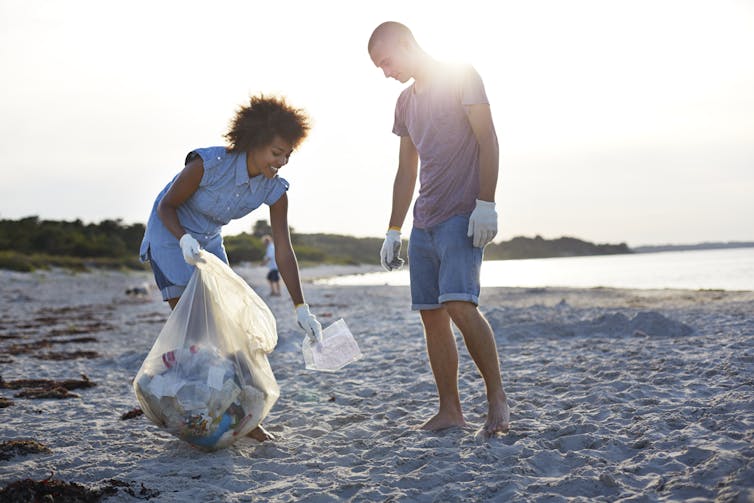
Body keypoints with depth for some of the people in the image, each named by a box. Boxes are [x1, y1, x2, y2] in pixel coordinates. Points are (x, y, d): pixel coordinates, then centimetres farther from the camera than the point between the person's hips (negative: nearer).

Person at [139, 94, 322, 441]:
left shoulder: (275, 190, -16)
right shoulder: (208, 163, -30)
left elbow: (283, 252, -18)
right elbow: (166, 206, -17)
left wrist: (301, 308, -24)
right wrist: (185, 240, -37)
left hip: (208, 242, 5)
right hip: (170, 235, -5)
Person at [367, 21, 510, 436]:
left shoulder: (460, 76, 0)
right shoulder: (406, 101, 20)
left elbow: (488, 142, -8)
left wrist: (485, 203, -18)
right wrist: (393, 232, 17)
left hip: (462, 216, -7)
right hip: (424, 223, 8)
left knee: (460, 304, -21)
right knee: (431, 315, 2)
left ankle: (497, 397, -9)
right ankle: (449, 410, 7)